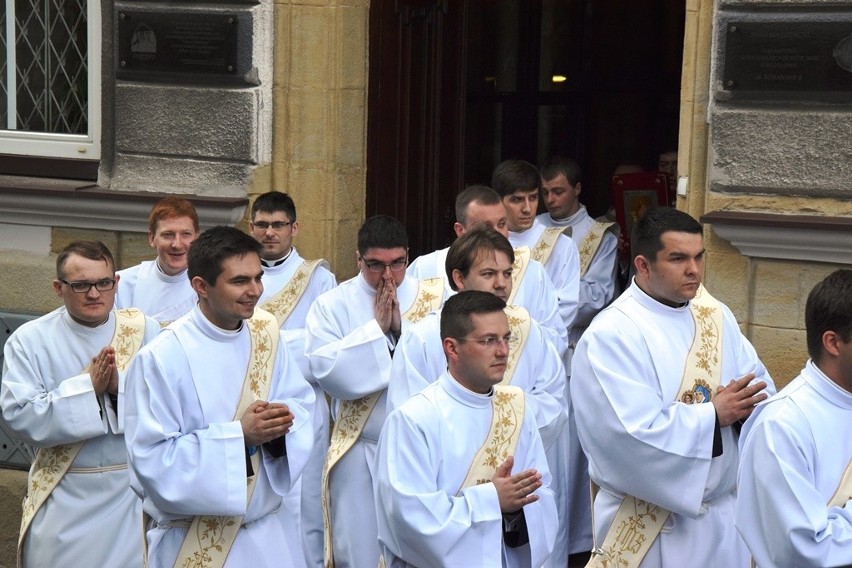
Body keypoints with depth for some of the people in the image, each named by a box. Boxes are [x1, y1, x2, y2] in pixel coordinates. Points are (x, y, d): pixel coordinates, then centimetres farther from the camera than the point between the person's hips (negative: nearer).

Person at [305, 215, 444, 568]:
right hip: (359, 452, -1)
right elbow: (325, 370, -15)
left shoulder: (435, 299, 1)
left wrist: (402, 327, -16)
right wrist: (377, 328, -15)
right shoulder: (332, 305, -2)